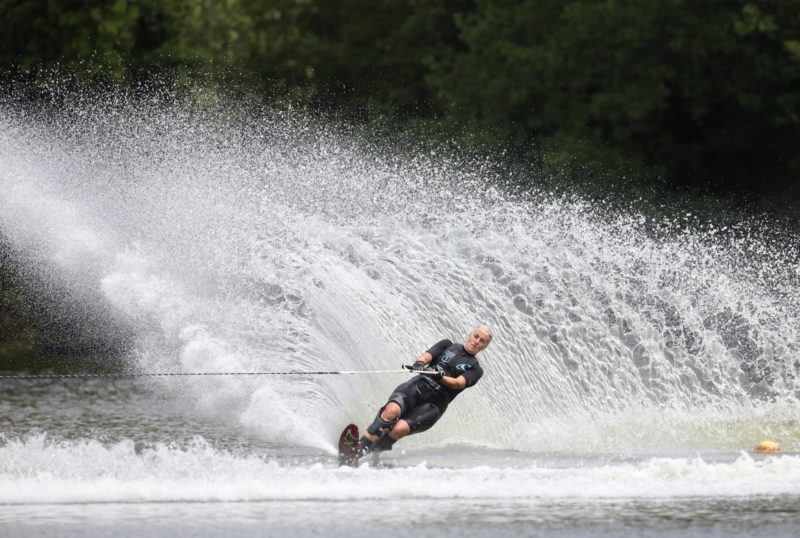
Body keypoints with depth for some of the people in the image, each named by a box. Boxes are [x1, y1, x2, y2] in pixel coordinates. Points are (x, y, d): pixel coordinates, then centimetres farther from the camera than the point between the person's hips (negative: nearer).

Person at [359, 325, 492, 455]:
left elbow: (458, 383, -5)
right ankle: (360, 447, -29)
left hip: (434, 402, -1)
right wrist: (420, 363, -19)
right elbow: (426, 356, 6)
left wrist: (438, 376, -24)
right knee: (392, 410, -30)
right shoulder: (447, 345, 21)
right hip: (418, 385, 1)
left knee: (399, 429, -26)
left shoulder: (475, 369, 12)